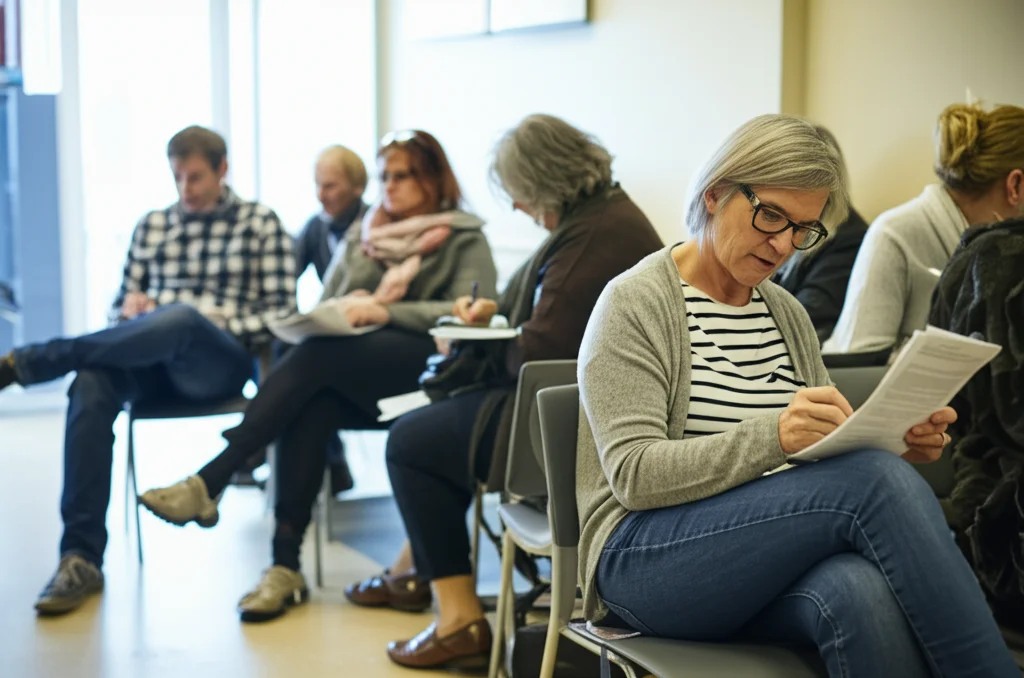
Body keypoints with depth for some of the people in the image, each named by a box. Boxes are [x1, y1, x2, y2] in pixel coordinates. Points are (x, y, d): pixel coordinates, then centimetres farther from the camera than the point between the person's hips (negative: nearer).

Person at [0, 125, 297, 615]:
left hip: (220, 364, -3)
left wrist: (221, 325, -11)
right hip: (153, 360, 4)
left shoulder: (261, 225, 10)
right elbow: (121, 306, 23)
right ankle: (81, 558, -34)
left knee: (181, 317, -40)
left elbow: (282, 313, 4)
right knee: (91, 385, -33)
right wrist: (129, 309, -1)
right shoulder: (152, 226, 21)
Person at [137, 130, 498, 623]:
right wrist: (348, 309, -2)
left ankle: (208, 483, -37)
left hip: (424, 363, -4)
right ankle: (284, 566, -35)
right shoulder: (361, 232, 27)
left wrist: (383, 310, -14)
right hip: (351, 380, 5)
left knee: (319, 357, -32)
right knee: (312, 405, -32)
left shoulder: (465, 239, 10)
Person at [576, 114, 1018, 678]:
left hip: (766, 568, 6)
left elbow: (835, 451, 21)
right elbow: (633, 475, -13)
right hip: (645, 563, -5)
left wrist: (898, 440, -3)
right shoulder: (635, 304, -2)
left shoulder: (788, 315, 19)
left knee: (863, 592, -35)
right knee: (876, 480, -30)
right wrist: (774, 436, -28)